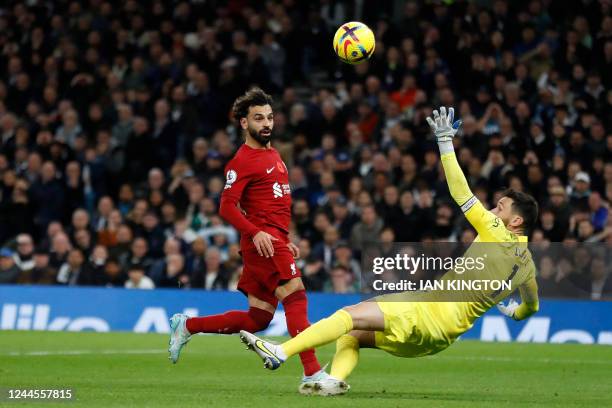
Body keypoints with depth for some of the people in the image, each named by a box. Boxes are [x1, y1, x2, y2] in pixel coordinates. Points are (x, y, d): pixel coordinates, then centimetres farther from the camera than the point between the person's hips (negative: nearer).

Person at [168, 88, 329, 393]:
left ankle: (186, 326, 23)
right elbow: (226, 207, -14)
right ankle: (312, 374, -25)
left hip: (275, 241, 9)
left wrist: (286, 239, 24)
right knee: (296, 297, -20)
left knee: (257, 319, 11)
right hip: (262, 241, -9)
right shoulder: (243, 161, -7)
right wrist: (256, 232, -27)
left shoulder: (273, 155, 21)